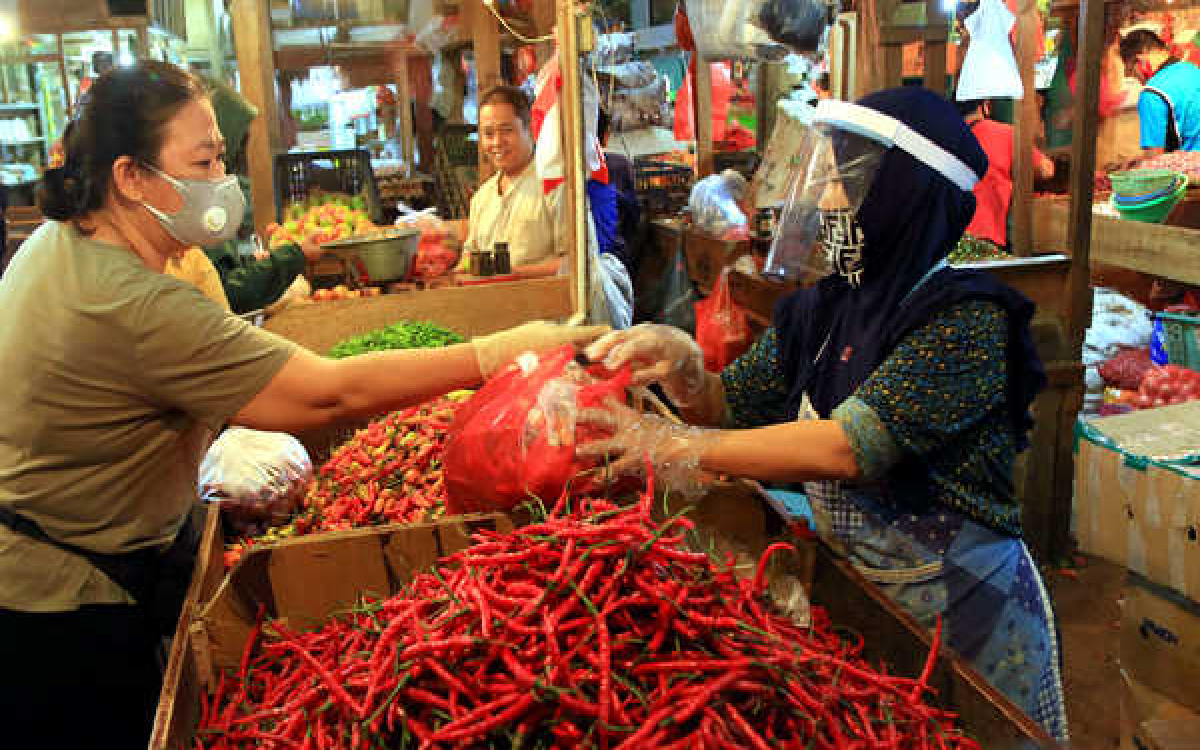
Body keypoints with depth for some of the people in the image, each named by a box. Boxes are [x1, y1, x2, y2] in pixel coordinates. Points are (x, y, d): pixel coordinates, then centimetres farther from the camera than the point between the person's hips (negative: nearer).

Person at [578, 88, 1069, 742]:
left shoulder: (966, 318, -22)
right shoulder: (822, 309, -2)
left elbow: (848, 447, -31)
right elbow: (728, 404, 4)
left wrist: (677, 446, -29)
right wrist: (680, 366, -18)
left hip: (960, 609, -6)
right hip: (850, 590, 6)